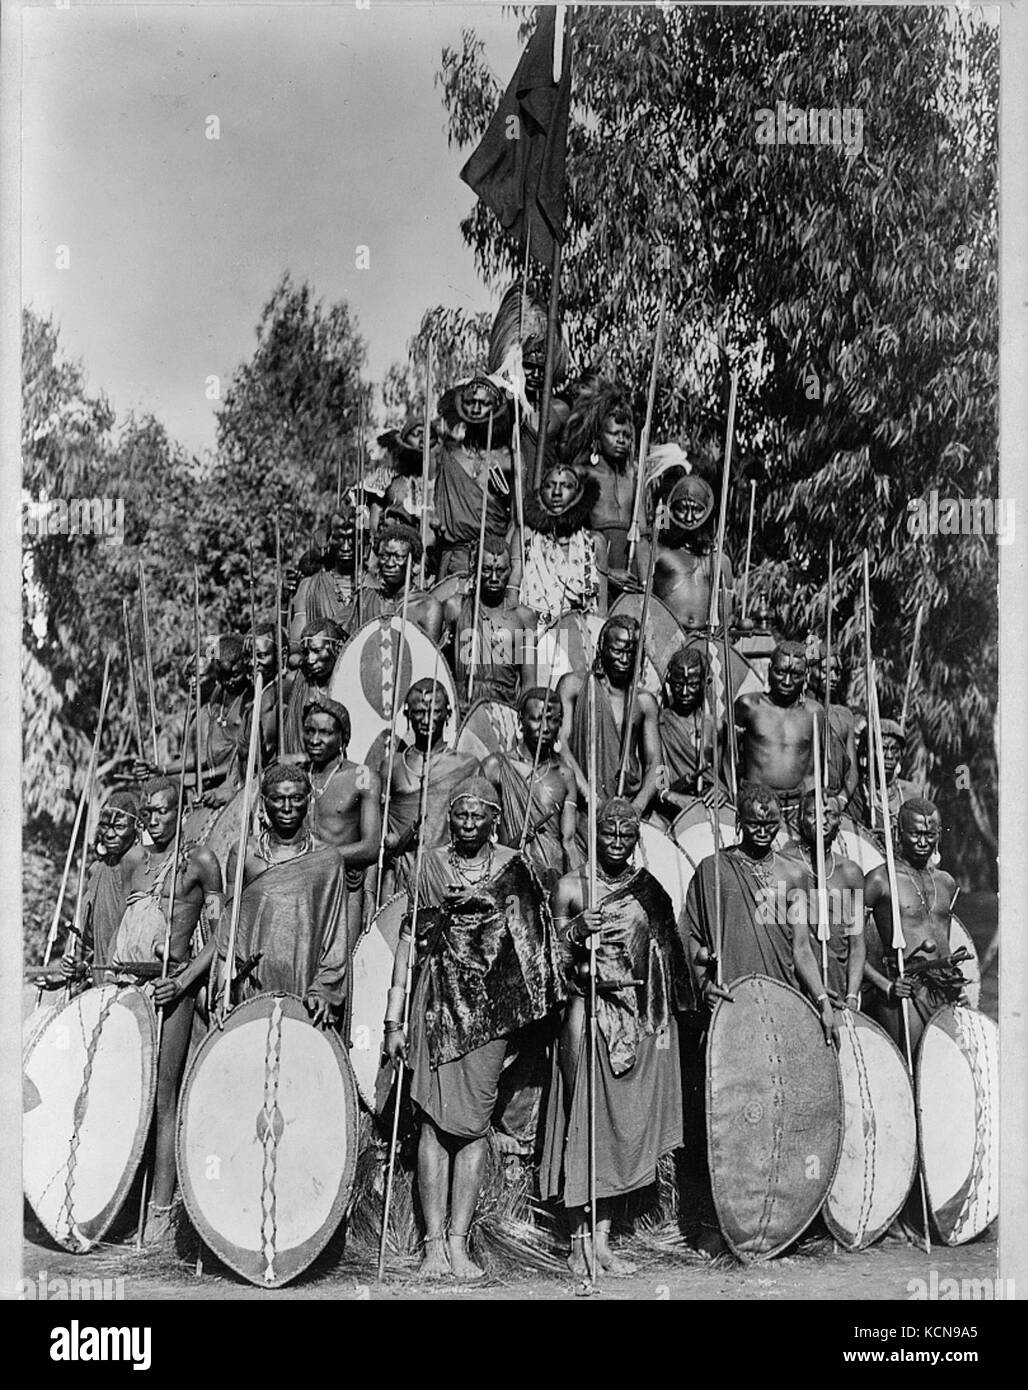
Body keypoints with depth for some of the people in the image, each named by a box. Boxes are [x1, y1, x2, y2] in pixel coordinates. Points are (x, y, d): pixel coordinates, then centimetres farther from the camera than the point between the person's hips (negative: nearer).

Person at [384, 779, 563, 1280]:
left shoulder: (513, 867, 5)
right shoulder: (429, 866, 5)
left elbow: (531, 937, 11)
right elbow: (409, 939, 5)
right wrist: (394, 1018, 1)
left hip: (490, 1007, 0)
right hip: (437, 1003, 0)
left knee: (475, 1122, 0)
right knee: (435, 1119, -3)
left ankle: (458, 1243, 8)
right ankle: (434, 1243, 4)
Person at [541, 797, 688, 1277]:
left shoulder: (649, 888, 8)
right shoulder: (572, 887, -1)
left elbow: (669, 958, 14)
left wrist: (663, 1022, 6)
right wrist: (576, 933, -21)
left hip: (636, 1017, 4)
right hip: (588, 1010, -3)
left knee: (623, 1121, 6)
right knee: (583, 1119, -3)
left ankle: (603, 1237, 14)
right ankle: (579, 1239, 6)